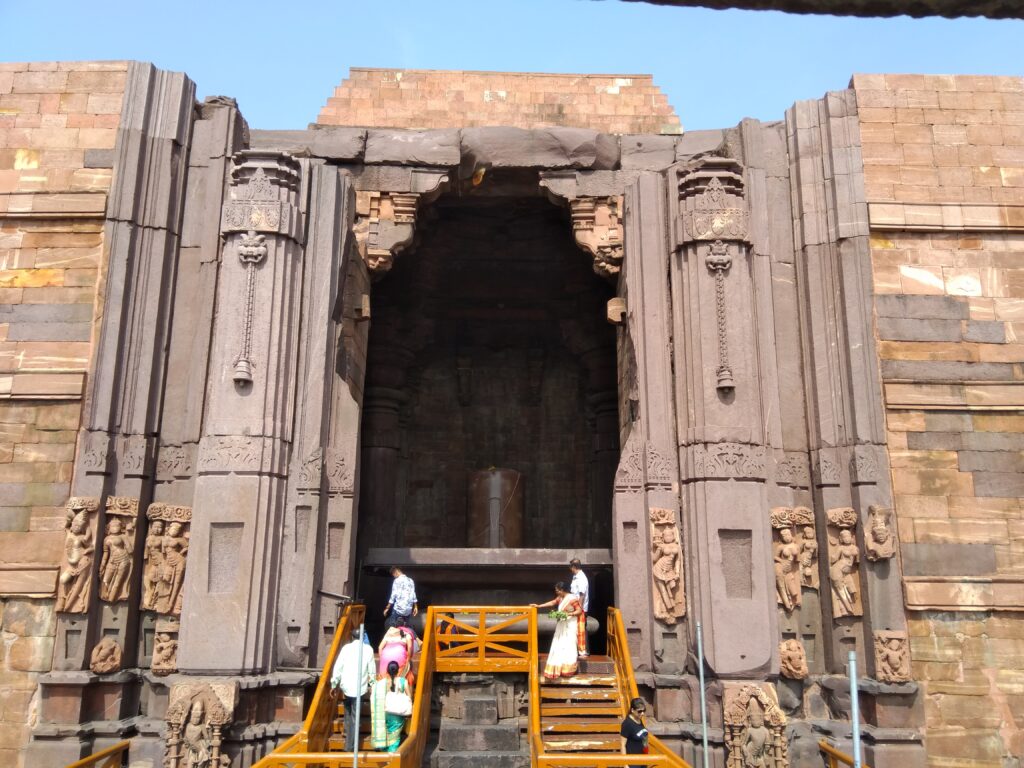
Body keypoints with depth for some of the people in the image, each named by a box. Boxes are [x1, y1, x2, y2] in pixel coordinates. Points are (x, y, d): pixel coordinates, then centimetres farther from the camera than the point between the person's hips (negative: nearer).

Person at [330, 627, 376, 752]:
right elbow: (371, 669, 5)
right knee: (355, 717, 3)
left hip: (346, 686, 1)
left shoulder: (346, 648, 0)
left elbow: (338, 667, -4)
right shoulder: (368, 650, 2)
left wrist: (334, 684, 2)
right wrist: (371, 683, 18)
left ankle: (349, 744, 24)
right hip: (360, 687, -1)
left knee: (348, 714, 21)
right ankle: (351, 746, 0)